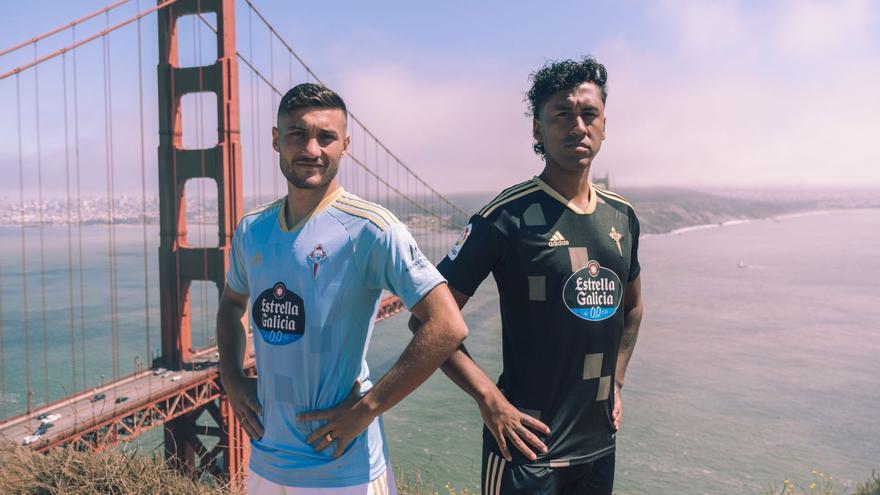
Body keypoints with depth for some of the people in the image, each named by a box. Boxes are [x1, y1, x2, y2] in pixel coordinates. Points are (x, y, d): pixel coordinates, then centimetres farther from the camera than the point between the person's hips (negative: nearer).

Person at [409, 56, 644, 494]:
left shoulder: (622, 217, 4)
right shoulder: (509, 216, -15)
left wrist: (616, 382, 13)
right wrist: (490, 399, -19)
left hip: (600, 444, 7)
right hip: (528, 446, -6)